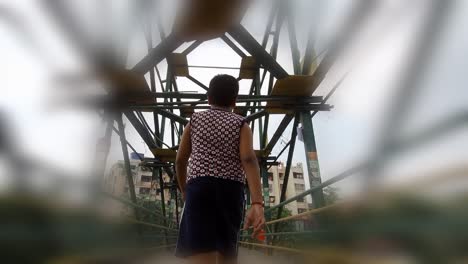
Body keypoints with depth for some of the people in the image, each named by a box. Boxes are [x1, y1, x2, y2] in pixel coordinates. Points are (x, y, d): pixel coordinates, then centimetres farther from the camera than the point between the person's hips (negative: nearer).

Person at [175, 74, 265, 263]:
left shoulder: (195, 120, 15)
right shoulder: (241, 124, 10)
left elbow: (180, 160, 14)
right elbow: (249, 159, -8)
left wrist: (184, 190, 30)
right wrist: (257, 204, -19)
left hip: (199, 188, -1)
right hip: (231, 191, 1)